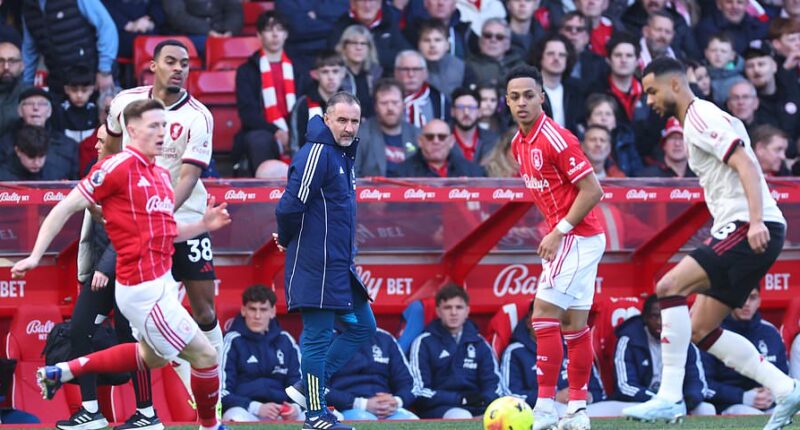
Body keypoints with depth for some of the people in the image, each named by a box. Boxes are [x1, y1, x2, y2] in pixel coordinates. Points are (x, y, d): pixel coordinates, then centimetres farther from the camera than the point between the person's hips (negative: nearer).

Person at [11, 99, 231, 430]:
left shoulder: (162, 175, 12)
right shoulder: (118, 167, -13)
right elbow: (66, 207, -11)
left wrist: (204, 225, 4)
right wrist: (36, 256, -14)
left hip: (159, 283, 10)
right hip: (144, 288, -10)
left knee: (151, 357, 28)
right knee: (204, 354, -3)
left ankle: (61, 372, 32)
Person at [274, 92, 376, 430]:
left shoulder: (343, 154, 14)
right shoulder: (317, 153, -17)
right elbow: (290, 206, -21)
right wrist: (288, 239, -4)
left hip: (341, 266, 10)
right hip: (317, 267, -10)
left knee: (362, 326, 14)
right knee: (318, 336, -3)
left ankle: (307, 388, 19)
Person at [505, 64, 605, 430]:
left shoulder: (556, 140, -19)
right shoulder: (519, 143, 9)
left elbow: (592, 191, -20)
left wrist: (559, 231, -18)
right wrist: (554, 233, 10)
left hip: (576, 237, -9)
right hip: (570, 239, 9)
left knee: (544, 315, -12)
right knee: (574, 324, 11)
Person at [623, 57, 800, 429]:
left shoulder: (701, 118, -8)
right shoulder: (698, 120, 23)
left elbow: (746, 165, -19)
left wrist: (756, 221, -29)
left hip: (751, 230, -11)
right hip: (739, 231, 11)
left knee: (669, 287, -20)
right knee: (700, 331, 8)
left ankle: (670, 396, -22)